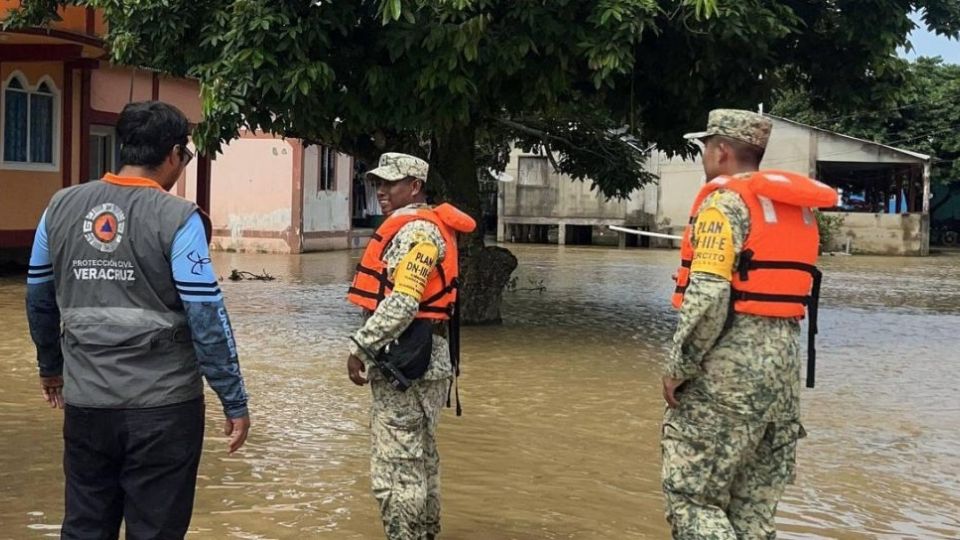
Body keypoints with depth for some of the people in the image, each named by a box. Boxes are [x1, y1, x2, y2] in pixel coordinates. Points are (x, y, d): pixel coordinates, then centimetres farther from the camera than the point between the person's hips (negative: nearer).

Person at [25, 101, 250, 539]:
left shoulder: (62, 207, 4)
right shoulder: (177, 219, -12)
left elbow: (38, 299, 13)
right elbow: (207, 321, -14)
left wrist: (50, 366, 29)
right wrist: (235, 403, -6)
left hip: (86, 404, 5)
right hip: (163, 408, -4)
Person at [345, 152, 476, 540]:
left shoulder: (417, 230, -14)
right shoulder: (413, 228, 19)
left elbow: (402, 302, -24)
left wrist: (360, 347, -18)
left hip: (405, 365, -11)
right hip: (418, 362, 11)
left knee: (396, 468, -8)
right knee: (420, 459, 19)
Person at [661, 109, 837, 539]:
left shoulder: (725, 202, -9)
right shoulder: (797, 208, 16)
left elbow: (707, 298, -19)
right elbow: (783, 290, 16)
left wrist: (677, 367, -12)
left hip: (728, 372, -8)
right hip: (784, 367, 8)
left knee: (690, 497, -3)